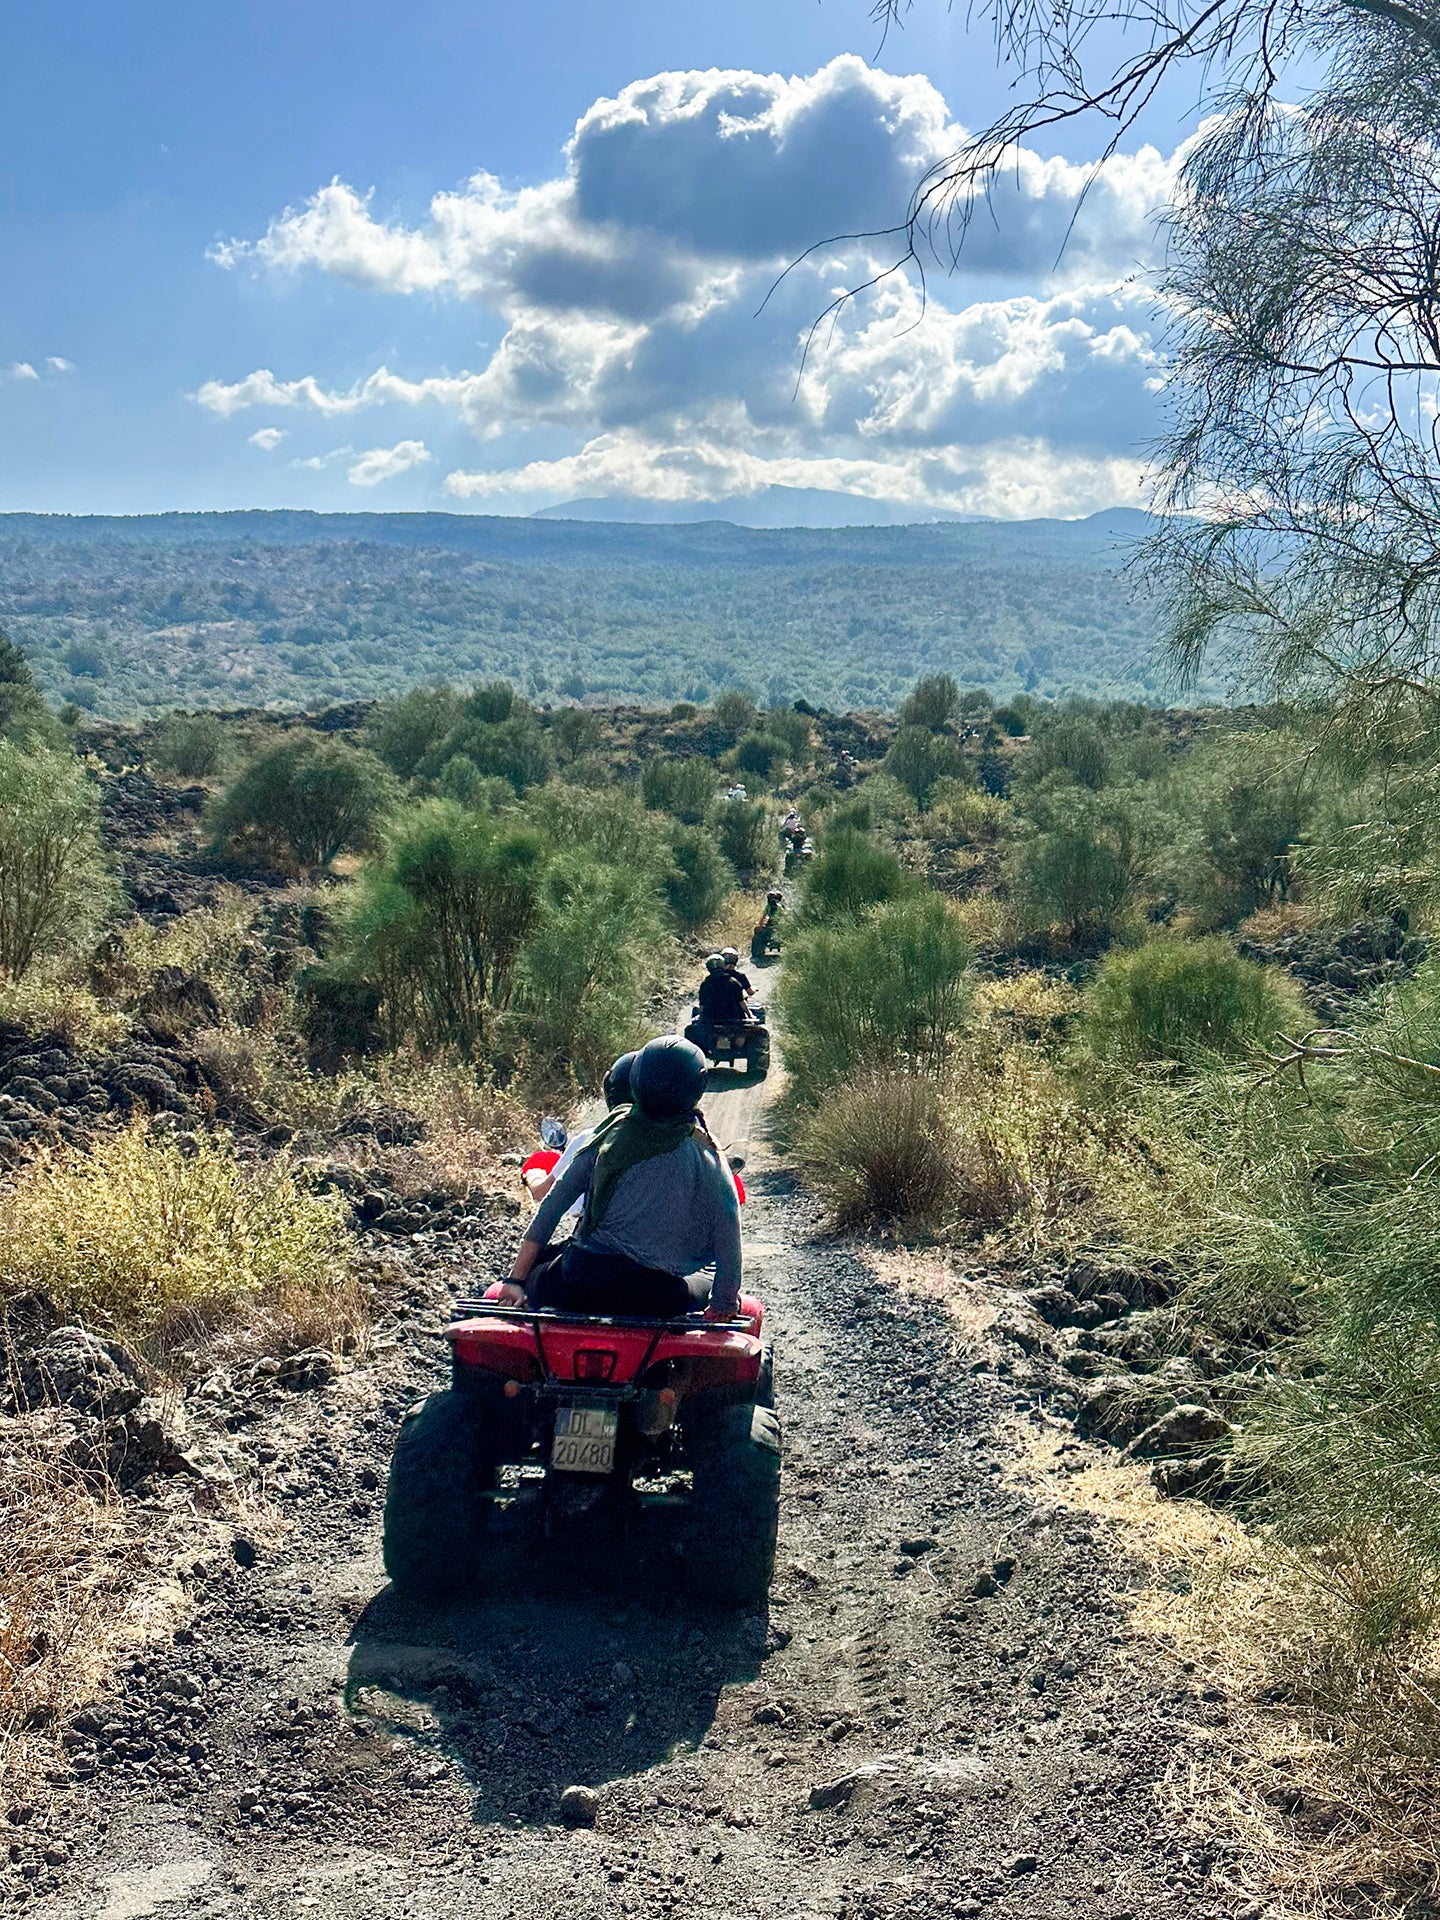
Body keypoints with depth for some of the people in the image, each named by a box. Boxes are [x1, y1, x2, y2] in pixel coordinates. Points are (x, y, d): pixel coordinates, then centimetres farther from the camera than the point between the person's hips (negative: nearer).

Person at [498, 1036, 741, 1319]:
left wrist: (516, 1280, 11)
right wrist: (722, 1305, 9)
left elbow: (550, 1207, 5)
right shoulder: (707, 1158, -5)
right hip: (655, 1298, -2)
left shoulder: (607, 1136, 2)